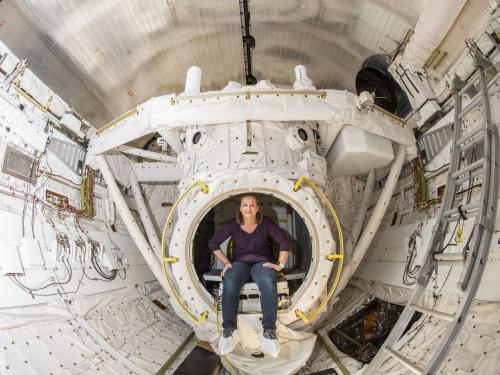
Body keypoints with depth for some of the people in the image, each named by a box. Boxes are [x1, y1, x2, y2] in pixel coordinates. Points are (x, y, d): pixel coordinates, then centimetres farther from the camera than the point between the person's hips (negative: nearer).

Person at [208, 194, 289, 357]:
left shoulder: (266, 224, -4)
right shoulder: (233, 225, -3)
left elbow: (284, 242, -3)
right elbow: (213, 243, 2)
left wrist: (280, 264, -10)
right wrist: (226, 262, -5)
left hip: (262, 261, -1)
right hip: (240, 262, 1)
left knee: (269, 284, -37)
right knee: (229, 284, -35)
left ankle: (269, 330, -23)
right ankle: (229, 329, -19)